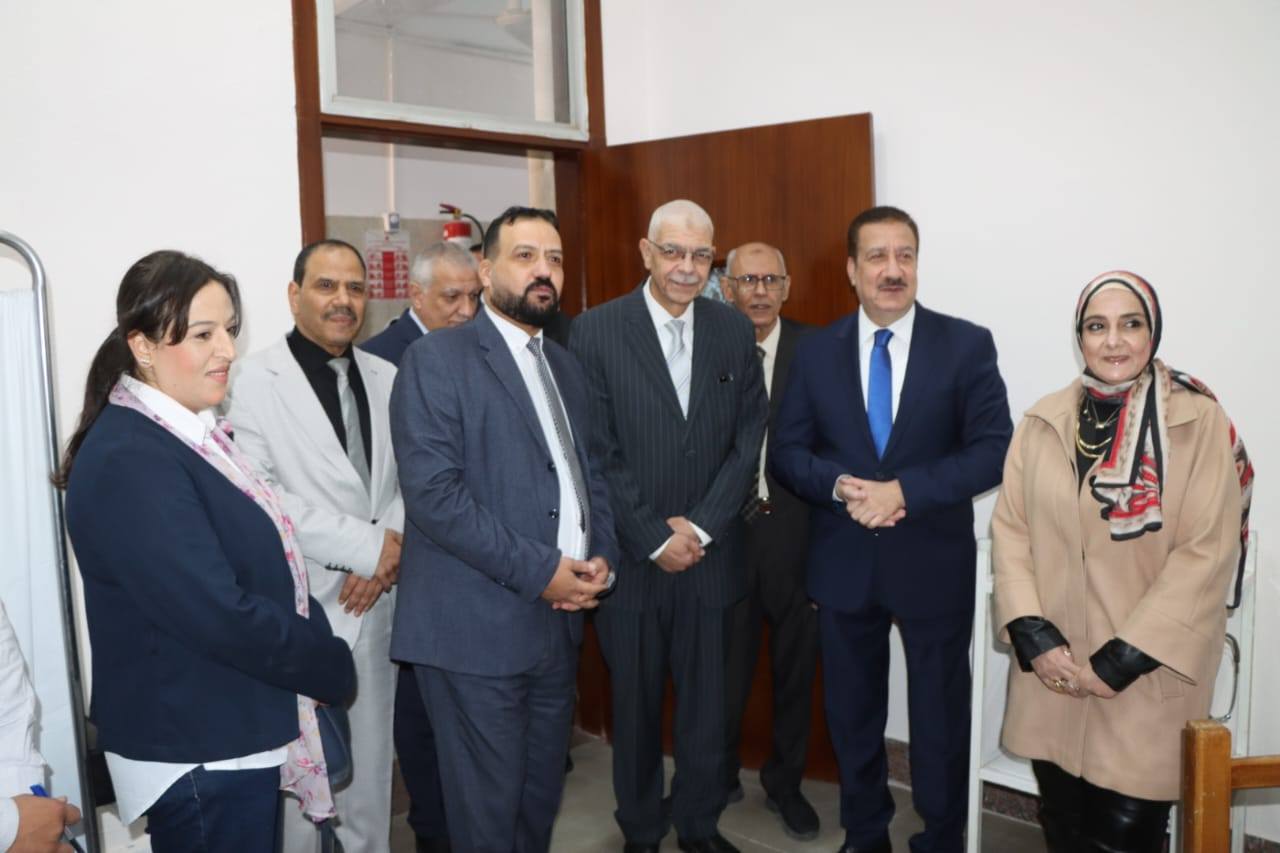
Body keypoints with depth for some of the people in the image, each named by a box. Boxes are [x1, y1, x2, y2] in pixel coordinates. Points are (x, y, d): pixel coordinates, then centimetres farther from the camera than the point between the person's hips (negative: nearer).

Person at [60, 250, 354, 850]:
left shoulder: (189, 435, 6)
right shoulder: (129, 462, -23)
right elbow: (220, 615, -27)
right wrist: (332, 667, -14)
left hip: (233, 734, 9)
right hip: (197, 754, -9)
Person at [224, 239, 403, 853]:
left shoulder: (385, 378, 9)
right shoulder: (257, 379, -8)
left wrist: (392, 546, -9)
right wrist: (368, 544, -16)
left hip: (373, 598, 5)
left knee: (370, 767, 15)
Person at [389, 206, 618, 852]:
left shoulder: (565, 368, 16)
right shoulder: (437, 359, -7)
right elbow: (433, 491, -17)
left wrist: (600, 555, 0)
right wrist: (537, 570, -17)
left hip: (559, 618, 7)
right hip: (477, 627, -6)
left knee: (542, 793, 16)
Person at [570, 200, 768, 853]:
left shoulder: (734, 332, 4)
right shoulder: (595, 331, -7)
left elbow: (748, 442, 2)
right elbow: (597, 452, -9)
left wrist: (699, 529, -8)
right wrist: (655, 539, -10)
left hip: (711, 555, 3)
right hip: (631, 558, -2)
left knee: (706, 701, 12)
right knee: (635, 703, 12)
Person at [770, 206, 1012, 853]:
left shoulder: (966, 345, -5)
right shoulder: (815, 351, 3)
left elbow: (995, 450, -10)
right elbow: (785, 452, 2)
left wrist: (904, 489, -21)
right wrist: (840, 485, -18)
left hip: (934, 564, -2)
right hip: (843, 563, 2)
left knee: (940, 715, 11)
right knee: (852, 714, 16)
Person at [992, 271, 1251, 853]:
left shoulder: (1199, 423, -7)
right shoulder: (1043, 422, 5)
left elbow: (1206, 555, -11)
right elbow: (1010, 529, 4)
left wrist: (1123, 660, -14)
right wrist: (1033, 636, -9)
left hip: (1148, 673, -3)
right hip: (1053, 668, 3)